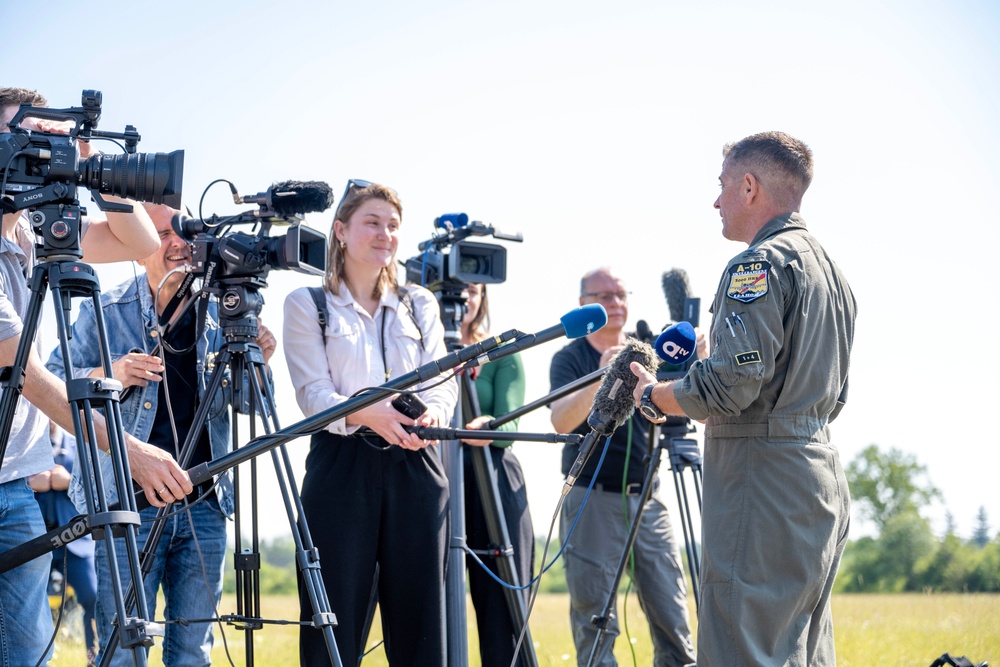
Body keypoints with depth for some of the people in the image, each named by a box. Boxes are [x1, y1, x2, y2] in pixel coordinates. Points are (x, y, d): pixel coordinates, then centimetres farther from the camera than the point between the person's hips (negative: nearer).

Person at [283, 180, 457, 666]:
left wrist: (432, 411, -17)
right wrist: (363, 413, -25)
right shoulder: (307, 304, 6)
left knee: (418, 626, 1)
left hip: (415, 467, 3)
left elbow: (442, 380, 7)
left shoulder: (420, 304, 17)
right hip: (341, 467, -3)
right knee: (334, 626, -5)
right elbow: (313, 393, -5)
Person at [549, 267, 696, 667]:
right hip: (592, 500, -3)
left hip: (646, 498, 3)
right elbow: (562, 421, -17)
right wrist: (601, 377, -32)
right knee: (594, 623, -2)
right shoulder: (569, 358, 1)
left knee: (672, 618, -1)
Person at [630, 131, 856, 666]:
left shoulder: (760, 264, -11)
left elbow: (730, 386, -19)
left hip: (762, 484, -10)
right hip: (822, 477, 10)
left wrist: (655, 395, -1)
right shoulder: (831, 271, 19)